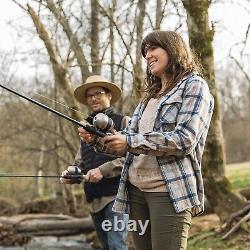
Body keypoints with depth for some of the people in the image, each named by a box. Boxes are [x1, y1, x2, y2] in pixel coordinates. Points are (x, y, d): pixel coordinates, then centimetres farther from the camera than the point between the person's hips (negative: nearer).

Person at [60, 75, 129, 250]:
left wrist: (103, 170, -17)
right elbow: (80, 163, 20)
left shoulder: (123, 122, 1)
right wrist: (71, 173, -1)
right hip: (95, 199, 6)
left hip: (115, 195, -6)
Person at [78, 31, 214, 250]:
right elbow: (129, 139, 19)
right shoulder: (151, 94, 21)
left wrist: (129, 142, -15)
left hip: (170, 191, -7)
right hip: (135, 189, 7)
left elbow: (184, 140, -14)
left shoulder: (193, 86, -1)